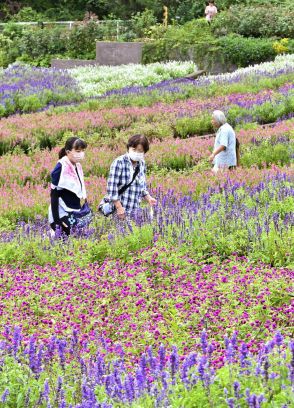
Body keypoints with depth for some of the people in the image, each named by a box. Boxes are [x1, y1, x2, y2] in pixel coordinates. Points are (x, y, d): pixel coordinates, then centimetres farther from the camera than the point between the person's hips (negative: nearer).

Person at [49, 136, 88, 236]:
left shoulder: (78, 166, 8)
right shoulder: (61, 167, -14)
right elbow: (54, 195, -15)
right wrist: (56, 220, -18)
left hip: (74, 215, 8)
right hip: (62, 215, -7)